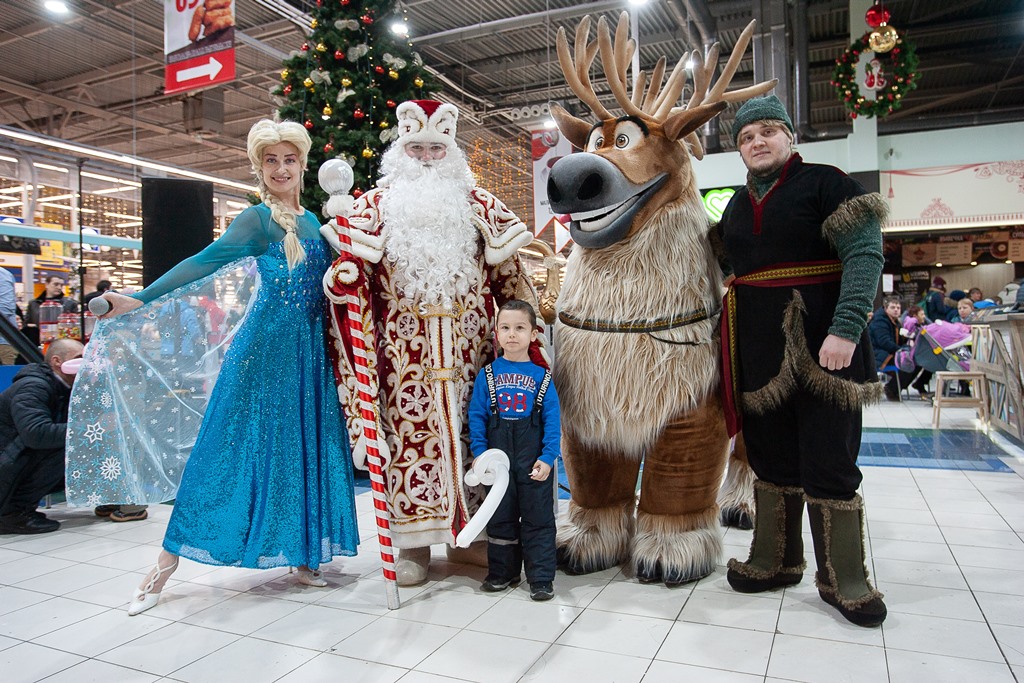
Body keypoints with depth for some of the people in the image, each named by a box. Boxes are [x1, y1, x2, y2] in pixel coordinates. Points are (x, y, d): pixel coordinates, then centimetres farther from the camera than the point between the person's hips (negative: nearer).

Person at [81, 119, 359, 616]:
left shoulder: (311, 220, 14)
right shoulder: (259, 219, -6)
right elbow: (204, 262, -16)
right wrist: (142, 299, -25)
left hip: (308, 349, 6)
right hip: (266, 347, -6)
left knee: (302, 447, 8)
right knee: (235, 445, -3)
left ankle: (300, 554, 20)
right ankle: (166, 564, 10)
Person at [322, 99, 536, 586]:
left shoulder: (478, 203, 11)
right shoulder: (375, 205, 8)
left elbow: (508, 272, 11)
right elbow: (353, 265, 7)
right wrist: (337, 277, -16)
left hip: (470, 346, 2)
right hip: (405, 350, -1)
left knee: (470, 431, 5)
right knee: (410, 431, 1)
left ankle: (465, 534, 21)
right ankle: (413, 542, 14)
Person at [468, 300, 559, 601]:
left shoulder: (542, 376, -1)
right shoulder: (487, 374, 1)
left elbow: (552, 421, -3)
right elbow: (476, 416, 0)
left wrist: (547, 457, -11)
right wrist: (479, 453, -7)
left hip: (534, 460, -1)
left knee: (538, 518, 6)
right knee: (500, 516, 15)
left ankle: (541, 578, 18)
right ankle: (502, 572, 31)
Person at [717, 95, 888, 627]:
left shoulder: (824, 184, -3)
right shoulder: (736, 205, 15)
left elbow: (866, 253, -13)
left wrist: (846, 329, -24)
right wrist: (731, 344, 17)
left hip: (822, 344, -5)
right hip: (760, 351, 5)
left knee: (830, 463, 0)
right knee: (772, 457, 12)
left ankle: (842, 579, 13)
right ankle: (776, 561, 25)